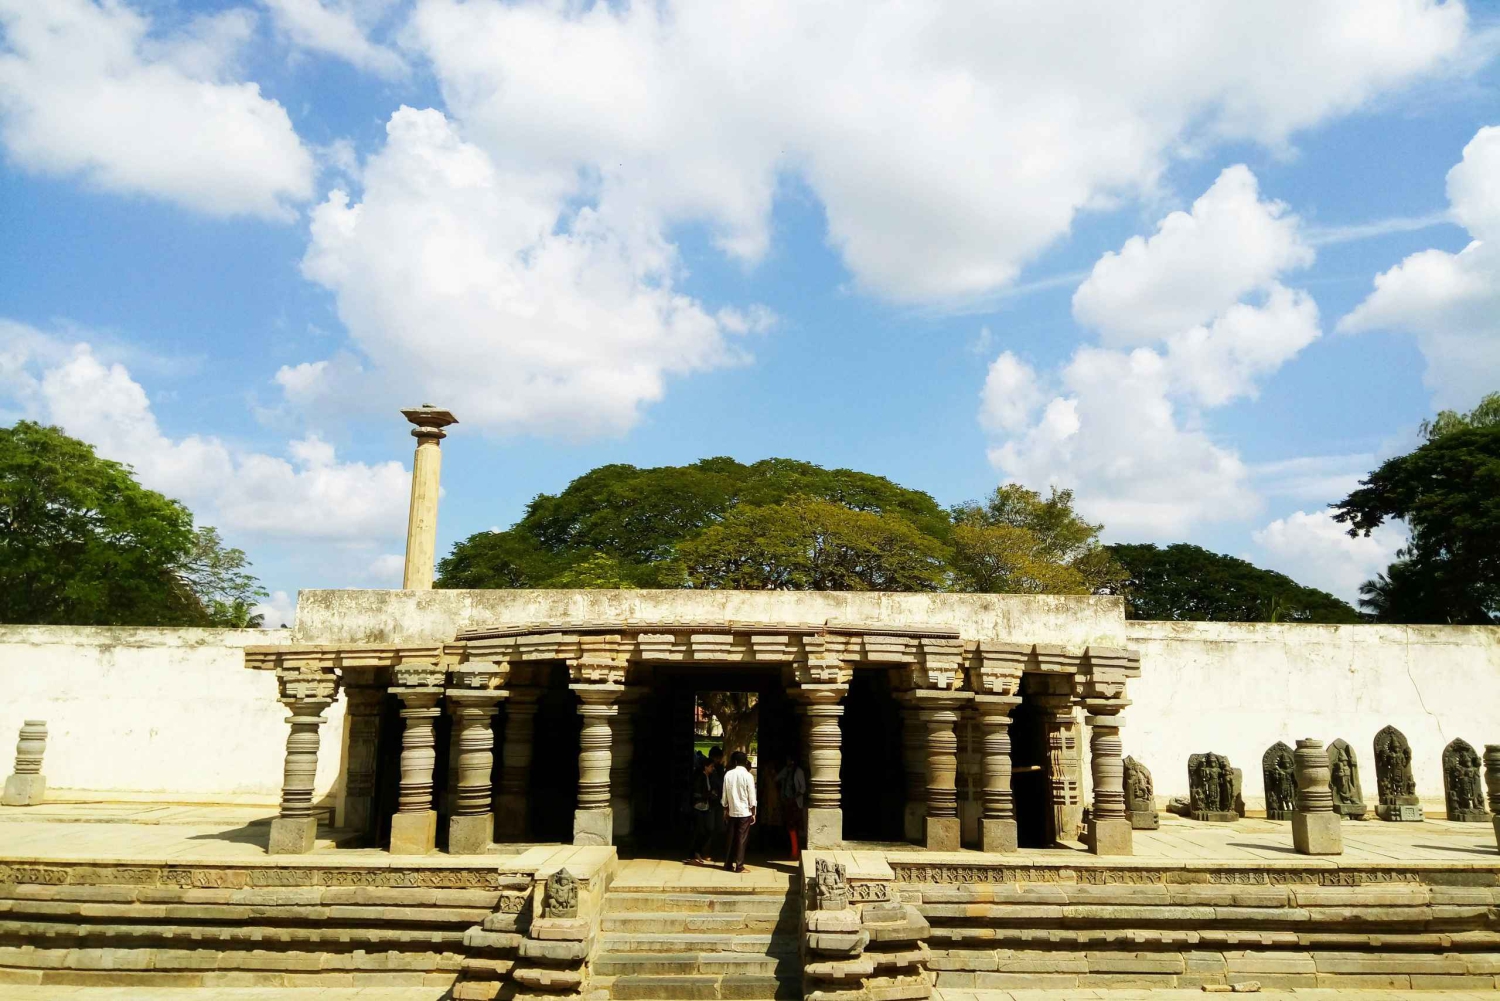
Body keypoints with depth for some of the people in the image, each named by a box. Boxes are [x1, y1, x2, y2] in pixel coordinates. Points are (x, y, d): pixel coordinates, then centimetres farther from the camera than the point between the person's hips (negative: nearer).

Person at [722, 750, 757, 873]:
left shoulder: (728, 774, 1)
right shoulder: (748, 776, -10)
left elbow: (725, 794, 5)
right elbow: (752, 796, -9)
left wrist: (725, 810, 15)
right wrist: (753, 813, -1)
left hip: (732, 811, 4)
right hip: (744, 812, -4)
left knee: (731, 838, 11)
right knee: (741, 839, 0)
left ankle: (728, 864, 15)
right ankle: (739, 866, 1)